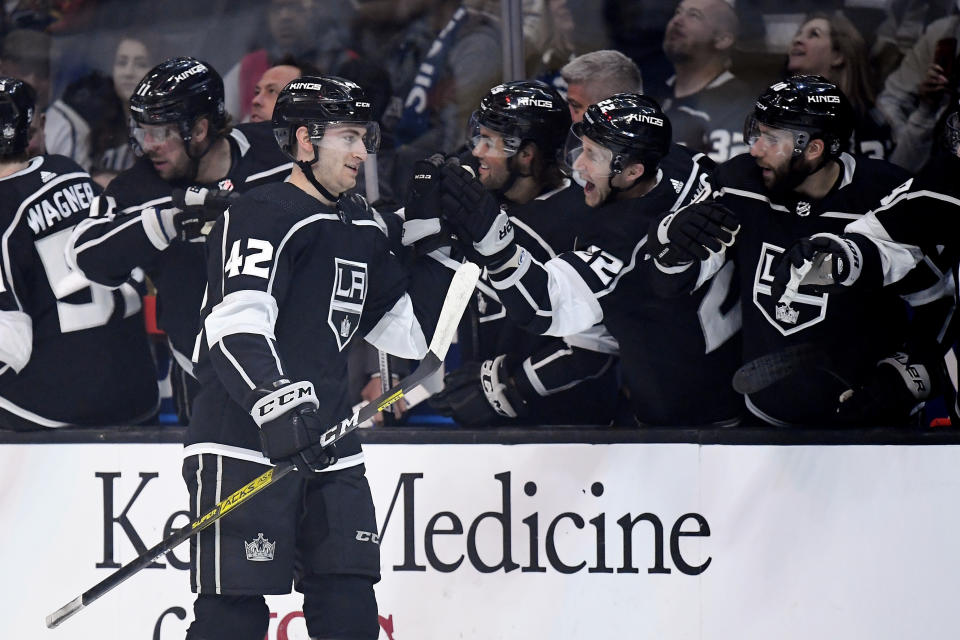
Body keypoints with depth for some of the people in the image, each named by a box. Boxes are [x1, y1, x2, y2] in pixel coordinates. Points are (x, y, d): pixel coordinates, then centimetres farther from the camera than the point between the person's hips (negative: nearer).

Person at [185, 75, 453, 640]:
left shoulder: (363, 228, 17)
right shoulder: (263, 216, -10)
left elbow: (408, 333, 22)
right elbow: (236, 327, -23)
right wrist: (278, 407, -37)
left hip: (329, 448, 8)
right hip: (245, 449, -8)